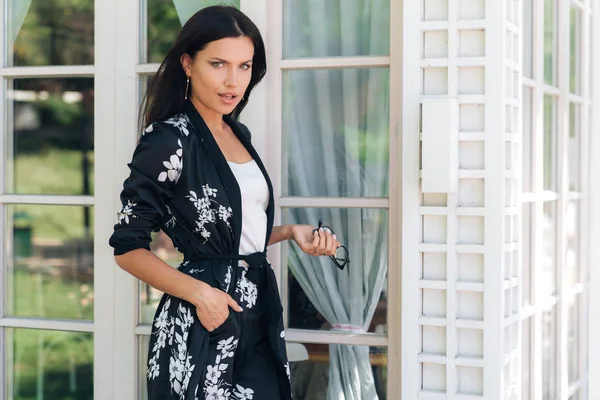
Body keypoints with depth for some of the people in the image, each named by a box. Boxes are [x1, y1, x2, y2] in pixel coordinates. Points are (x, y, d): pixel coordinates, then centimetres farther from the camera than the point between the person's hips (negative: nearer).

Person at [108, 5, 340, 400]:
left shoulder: (239, 134, 10)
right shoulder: (168, 140, -13)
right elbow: (128, 248, -12)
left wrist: (292, 231, 6)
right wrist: (200, 293, -20)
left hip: (259, 316, 7)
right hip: (200, 329, -7)